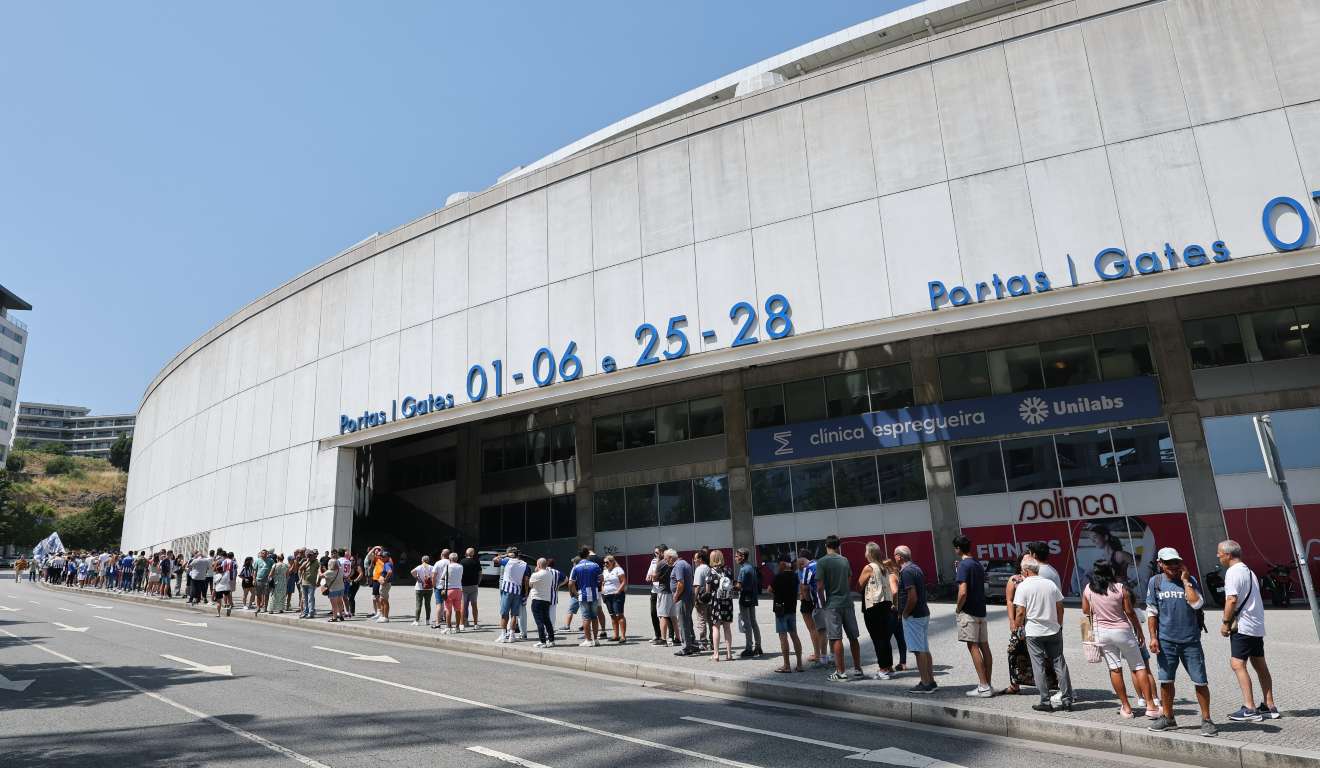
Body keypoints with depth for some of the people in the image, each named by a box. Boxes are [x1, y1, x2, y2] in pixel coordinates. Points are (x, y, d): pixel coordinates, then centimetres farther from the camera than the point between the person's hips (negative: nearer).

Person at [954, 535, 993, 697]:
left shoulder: (964, 565, -15)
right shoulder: (978, 564, 11)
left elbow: (963, 592, -23)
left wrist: (958, 608, -8)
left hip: (969, 612, -8)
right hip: (981, 610, 8)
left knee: (973, 647, -5)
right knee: (984, 647, 10)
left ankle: (983, 687, -5)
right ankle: (987, 685, 16)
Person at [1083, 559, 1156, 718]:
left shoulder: (1088, 589, -4)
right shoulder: (1120, 588, -13)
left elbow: (1085, 610, 6)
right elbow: (1130, 612, -10)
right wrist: (1140, 632, 1)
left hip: (1101, 632, 3)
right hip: (1122, 631, -3)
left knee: (1114, 669, 8)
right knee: (1139, 667, 8)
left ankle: (1126, 708, 13)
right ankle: (1150, 706, 7)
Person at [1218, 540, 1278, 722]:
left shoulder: (1233, 572, -13)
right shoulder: (1249, 571, 16)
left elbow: (1232, 600, -21)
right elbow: (1255, 600, 21)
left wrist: (1226, 623, -11)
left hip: (1243, 626, -10)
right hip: (1257, 625, 10)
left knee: (1237, 664, -11)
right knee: (1260, 666, 15)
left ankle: (1249, 709, -13)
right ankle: (1269, 707, 21)